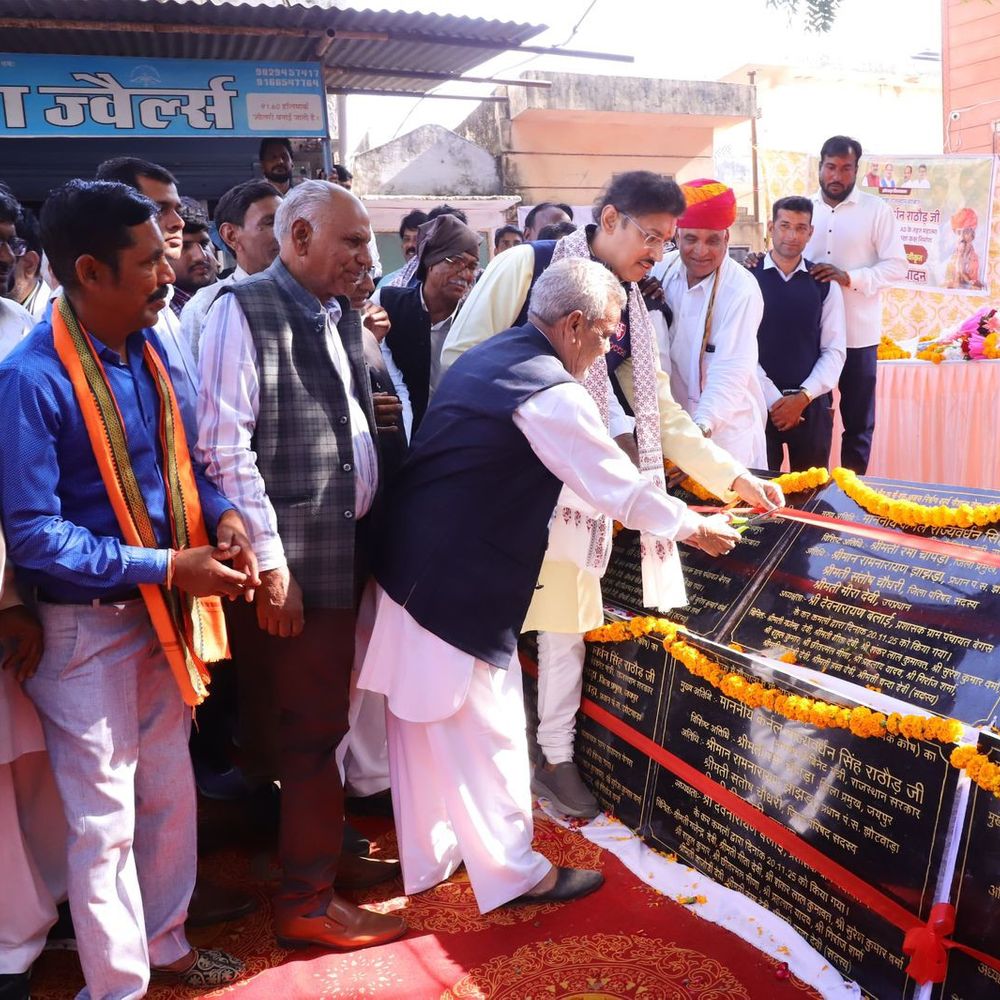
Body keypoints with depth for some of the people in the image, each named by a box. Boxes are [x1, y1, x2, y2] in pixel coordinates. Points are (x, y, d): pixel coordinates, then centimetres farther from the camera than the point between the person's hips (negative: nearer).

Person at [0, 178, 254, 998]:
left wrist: (219, 513, -8)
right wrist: (169, 567, -24)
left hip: (158, 609, 7)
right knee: (105, 819, 9)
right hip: (87, 623, -7)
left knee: (171, 795, 20)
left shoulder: (147, 346, 1)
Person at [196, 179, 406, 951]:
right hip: (296, 561, -7)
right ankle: (306, 898, 20)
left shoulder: (341, 316, 13)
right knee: (311, 726, 3)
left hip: (349, 547, 7)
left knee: (324, 717, 19)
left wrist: (371, 528, 13)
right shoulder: (243, 310, -10)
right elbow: (226, 449, -17)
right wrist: (270, 564, -18)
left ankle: (326, 850, 37)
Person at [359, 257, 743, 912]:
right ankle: (513, 873, 22)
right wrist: (695, 527, 3)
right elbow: (623, 490, -13)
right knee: (485, 730, 5)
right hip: (460, 589, -9)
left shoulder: (486, 357, 11)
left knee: (423, 725, 19)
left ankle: (427, 858, 35)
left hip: (409, 568, 9)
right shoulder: (550, 393, -18)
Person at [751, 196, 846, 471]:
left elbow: (835, 351, 3)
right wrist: (773, 399, -11)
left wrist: (803, 397, -9)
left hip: (812, 404, 2)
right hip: (760, 403, -2)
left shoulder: (825, 284, 6)